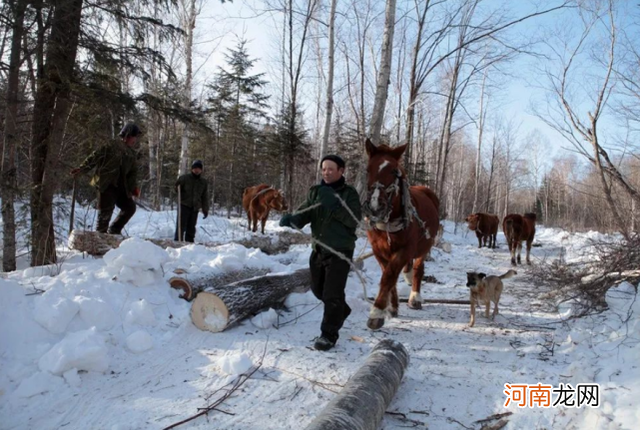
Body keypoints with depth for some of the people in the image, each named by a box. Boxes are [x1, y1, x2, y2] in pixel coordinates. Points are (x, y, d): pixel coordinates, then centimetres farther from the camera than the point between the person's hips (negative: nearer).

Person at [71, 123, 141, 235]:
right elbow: (95, 157, -7)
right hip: (106, 184, -7)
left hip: (120, 187, 7)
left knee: (130, 207, 6)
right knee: (106, 211, -6)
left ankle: (114, 230, 21)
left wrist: (134, 188, 2)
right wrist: (81, 169, -12)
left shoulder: (132, 154, 14)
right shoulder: (112, 146, -5)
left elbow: (133, 172, 14)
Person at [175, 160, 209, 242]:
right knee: (181, 225, -7)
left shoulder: (204, 182, 12)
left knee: (191, 227, 7)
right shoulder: (185, 178, 1)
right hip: (184, 205, -3)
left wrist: (205, 210, 9)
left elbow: (205, 197, 14)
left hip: (195, 208, 3)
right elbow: (176, 186, 6)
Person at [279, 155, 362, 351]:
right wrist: (292, 219, -26)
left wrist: (334, 204, -30)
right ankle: (341, 310, 46)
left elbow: (354, 220, -20)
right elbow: (305, 213, -4)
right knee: (318, 290, 20)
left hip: (340, 251, -6)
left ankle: (329, 335, 10)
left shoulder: (349, 193, -7)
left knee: (332, 294, -6)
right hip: (319, 249, 6)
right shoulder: (316, 191, 6)